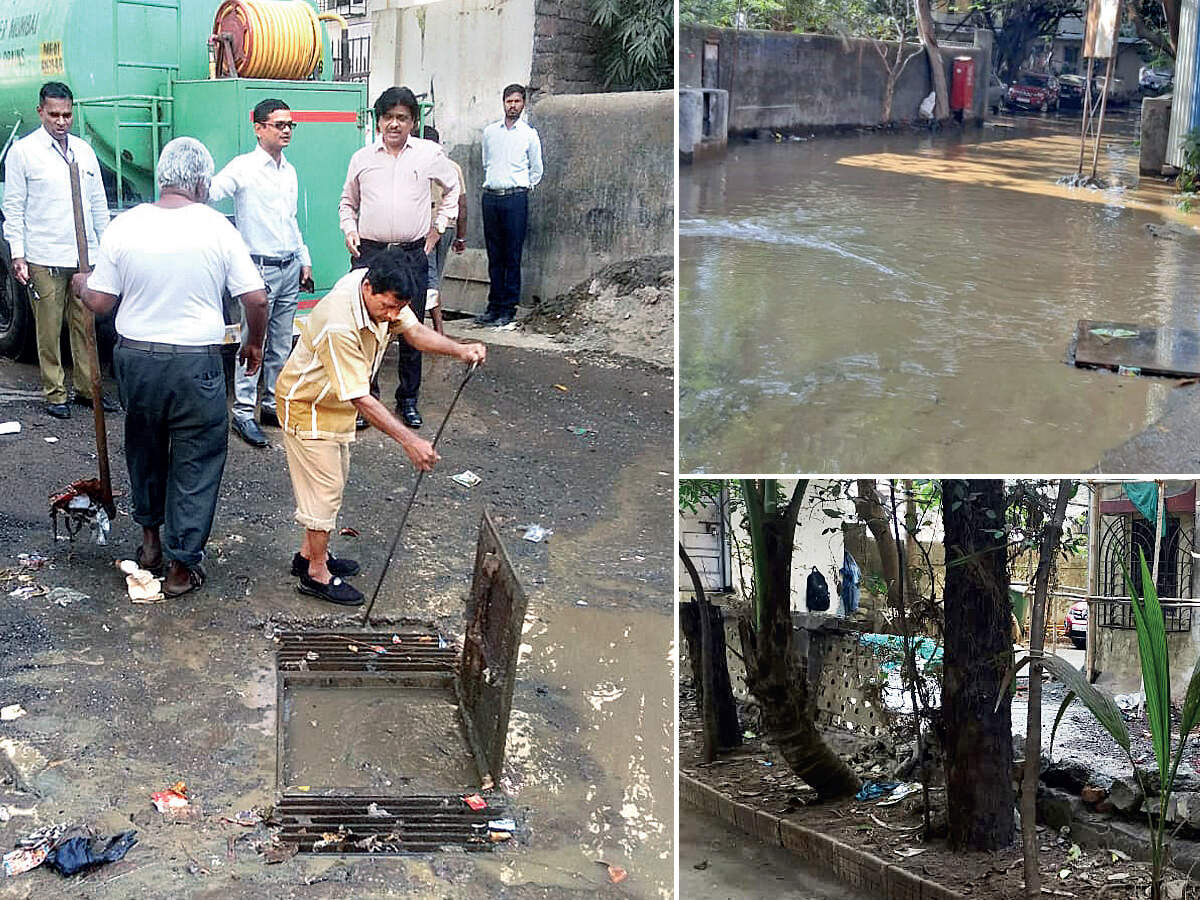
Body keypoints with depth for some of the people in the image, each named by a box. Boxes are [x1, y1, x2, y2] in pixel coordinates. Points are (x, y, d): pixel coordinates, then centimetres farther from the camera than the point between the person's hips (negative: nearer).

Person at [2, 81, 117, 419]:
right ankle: (55, 394, 9)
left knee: (85, 326, 8)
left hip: (84, 257, 4)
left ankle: (87, 388, 18)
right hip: (45, 260, -4)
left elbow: (99, 203, 18)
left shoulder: (84, 150, 13)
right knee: (49, 330, 0)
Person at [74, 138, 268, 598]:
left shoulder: (124, 226, -4)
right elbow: (256, 299, -8)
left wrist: (80, 285, 23)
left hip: (135, 357, 3)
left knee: (144, 450, 24)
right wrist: (254, 344, 10)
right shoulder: (217, 228, -9)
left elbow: (99, 302, 0)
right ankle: (182, 565, 12)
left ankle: (150, 539, 38)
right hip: (195, 364, -3)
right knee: (195, 463, 8)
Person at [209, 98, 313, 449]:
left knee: (281, 344, 12)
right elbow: (206, 196, -14)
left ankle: (273, 404, 22)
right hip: (260, 268, -7)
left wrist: (304, 259, 21)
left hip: (289, 268, 7)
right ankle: (243, 412, 1)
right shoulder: (243, 167, -8)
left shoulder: (290, 171, 14)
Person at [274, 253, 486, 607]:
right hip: (308, 405, -9)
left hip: (337, 402, 9)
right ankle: (317, 574, 12)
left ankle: (310, 554, 36)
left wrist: (459, 350, -22)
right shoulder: (339, 327, -40)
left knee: (333, 482, 19)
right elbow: (360, 398, -37)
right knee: (324, 488, -2)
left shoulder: (380, 290, -16)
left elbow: (414, 331, -4)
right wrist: (409, 441, -40)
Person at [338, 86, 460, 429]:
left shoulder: (430, 154, 3)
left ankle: (408, 400, 18)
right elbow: (347, 202, 21)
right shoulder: (362, 158, 8)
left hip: (413, 255, 0)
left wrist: (438, 225, 12)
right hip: (368, 253, 1)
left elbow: (454, 188, 19)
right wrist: (349, 230, 4)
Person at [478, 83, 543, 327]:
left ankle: (508, 309, 0)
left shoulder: (529, 134, 3)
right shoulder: (489, 132, 11)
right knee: (494, 255, 6)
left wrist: (524, 189, 9)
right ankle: (494, 307, 11)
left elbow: (537, 169, 11)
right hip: (491, 196, 3)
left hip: (515, 198, -3)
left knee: (512, 256, -4)